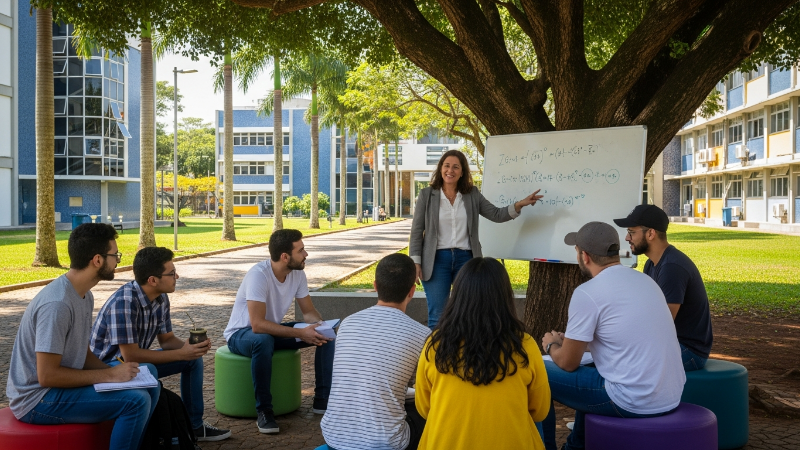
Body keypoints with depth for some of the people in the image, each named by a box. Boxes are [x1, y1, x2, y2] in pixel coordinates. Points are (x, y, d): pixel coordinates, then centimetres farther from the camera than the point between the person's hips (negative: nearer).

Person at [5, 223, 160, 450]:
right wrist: (110, 375, -19)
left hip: (62, 383, 9)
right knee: (136, 400, -21)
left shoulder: (85, 296, 5)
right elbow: (47, 376, -26)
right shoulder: (57, 303, -25)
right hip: (37, 400, -9)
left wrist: (114, 372, -6)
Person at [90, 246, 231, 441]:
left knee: (194, 359, 2)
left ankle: (194, 425, 12)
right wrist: (181, 353, -27)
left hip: (136, 360, 9)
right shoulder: (124, 302, -31)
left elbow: (167, 339, 6)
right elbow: (130, 355, -31)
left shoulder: (161, 298, -5)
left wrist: (189, 346, -17)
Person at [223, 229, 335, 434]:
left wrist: (319, 325, -23)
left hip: (274, 330, 7)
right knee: (263, 340, -41)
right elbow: (257, 325, -36)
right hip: (242, 333, -7)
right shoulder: (258, 275, -31)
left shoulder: (298, 273, -9)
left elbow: (309, 311, 0)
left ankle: (322, 400, -1)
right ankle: (264, 411, -27)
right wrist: (301, 333, -37)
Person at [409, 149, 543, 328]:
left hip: (465, 259, 2)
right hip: (437, 259, -2)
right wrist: (415, 262, -7)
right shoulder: (427, 195, 1)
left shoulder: (472, 195, 8)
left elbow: (496, 215, 6)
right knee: (437, 317, -2)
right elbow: (416, 231, 1)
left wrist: (520, 204, -10)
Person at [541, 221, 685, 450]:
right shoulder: (645, 280, 10)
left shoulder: (587, 292, -14)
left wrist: (551, 345, 16)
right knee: (590, 367, 33)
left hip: (633, 402, -8)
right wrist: (568, 340, 30)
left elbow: (567, 363, -5)